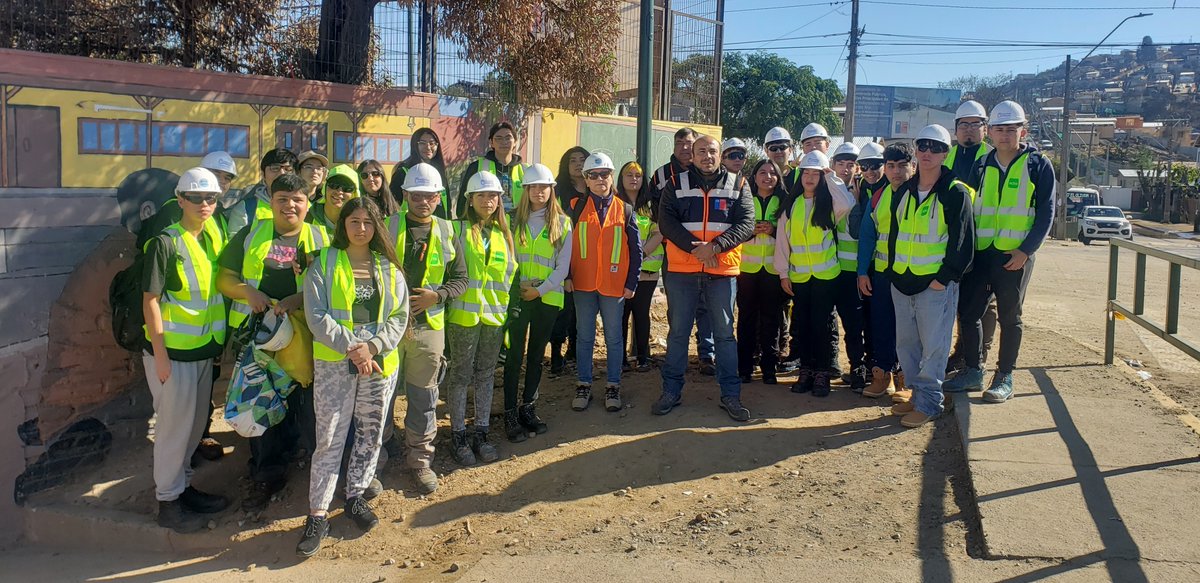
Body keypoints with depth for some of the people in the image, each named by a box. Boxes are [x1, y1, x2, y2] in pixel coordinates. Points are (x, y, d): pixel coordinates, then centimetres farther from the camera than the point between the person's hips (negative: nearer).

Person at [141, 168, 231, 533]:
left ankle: (183, 487, 34)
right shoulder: (165, 243, -14)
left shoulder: (214, 238, 7)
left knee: (195, 424, 18)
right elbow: (150, 301, -15)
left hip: (204, 350, 7)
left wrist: (220, 342, 11)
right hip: (173, 352, -7)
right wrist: (160, 355, -17)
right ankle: (168, 503, 16)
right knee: (174, 426, 3)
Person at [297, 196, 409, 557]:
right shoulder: (324, 263, 0)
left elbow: (399, 316, 2)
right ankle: (317, 515, 4)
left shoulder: (389, 268, 7)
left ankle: (356, 497, 30)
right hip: (333, 362, -3)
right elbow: (316, 315, -8)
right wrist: (350, 347, -18)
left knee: (370, 433, 12)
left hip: (379, 362, 3)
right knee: (329, 438, -3)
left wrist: (372, 346, -13)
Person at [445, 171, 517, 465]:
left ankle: (480, 432, 22)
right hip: (463, 314, -4)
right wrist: (449, 297, -6)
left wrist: (510, 309, 13)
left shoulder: (503, 234, 11)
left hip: (494, 315, 4)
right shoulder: (458, 229, -3)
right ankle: (458, 435, 14)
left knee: (485, 374, 12)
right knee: (460, 375, 4)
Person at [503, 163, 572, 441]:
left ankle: (528, 407, 20)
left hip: (548, 296, 1)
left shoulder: (562, 222, 2)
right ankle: (510, 413, 2)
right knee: (515, 354, -3)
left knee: (537, 354, 9)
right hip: (517, 294, 0)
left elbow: (563, 264, -1)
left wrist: (541, 289, -10)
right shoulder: (515, 220, 5)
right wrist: (516, 284, -10)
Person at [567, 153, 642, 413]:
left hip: (614, 284, 0)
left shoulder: (625, 210, 2)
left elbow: (635, 249, 2)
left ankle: (613, 386, 17)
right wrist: (566, 275, -5)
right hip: (583, 284, 0)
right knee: (584, 337, 8)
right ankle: (583, 385, 17)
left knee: (614, 338, 7)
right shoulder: (577, 207, 2)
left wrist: (631, 283, -2)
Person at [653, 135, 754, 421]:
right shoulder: (677, 185, 5)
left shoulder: (737, 185, 5)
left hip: (722, 271, 0)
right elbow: (666, 221, -6)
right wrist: (695, 247, -18)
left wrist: (714, 246, -19)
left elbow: (746, 223, -5)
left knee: (725, 333, 6)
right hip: (681, 271, 0)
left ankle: (730, 395, 15)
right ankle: (671, 391, 18)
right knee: (678, 331, 8)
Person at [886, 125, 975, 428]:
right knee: (905, 343, 11)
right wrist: (893, 271, 11)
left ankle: (928, 401, 7)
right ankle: (918, 392, 24)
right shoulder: (903, 192, 12)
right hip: (902, 282, 6)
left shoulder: (955, 193, -6)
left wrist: (944, 277, -13)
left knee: (933, 345, -2)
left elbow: (963, 241, -9)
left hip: (936, 283, -6)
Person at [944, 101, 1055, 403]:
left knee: (1009, 317, 5)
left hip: (1015, 256, -4)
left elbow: (1046, 213, -5)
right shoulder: (982, 166, 10)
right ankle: (973, 372, 20)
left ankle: (1004, 378, 15)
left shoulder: (1038, 166, -2)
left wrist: (1026, 250, -14)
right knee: (969, 312, 5)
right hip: (979, 253, 4)